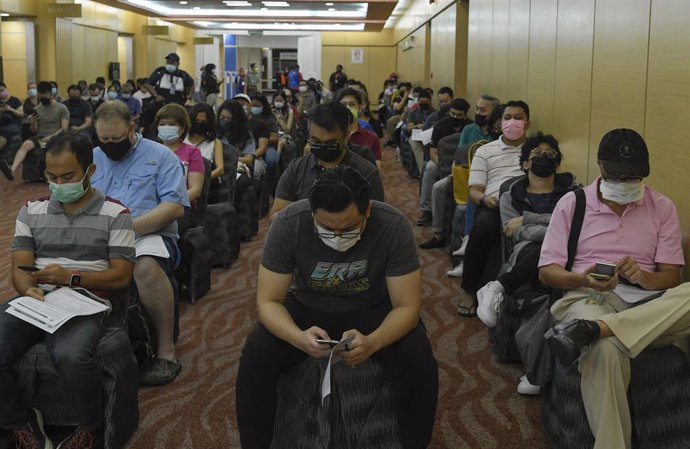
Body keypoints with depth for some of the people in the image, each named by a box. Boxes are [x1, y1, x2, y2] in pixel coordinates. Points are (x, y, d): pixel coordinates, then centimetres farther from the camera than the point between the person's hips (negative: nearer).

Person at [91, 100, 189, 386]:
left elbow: (175, 206, -8)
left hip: (148, 235, -4)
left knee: (146, 266, -38)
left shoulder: (160, 156, 4)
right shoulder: (92, 157, 17)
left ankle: (166, 350, -24)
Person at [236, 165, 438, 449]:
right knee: (255, 358, -26)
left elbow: (407, 306, -22)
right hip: (308, 307, 1)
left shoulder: (393, 226, -27)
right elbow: (268, 302, -20)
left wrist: (372, 342, -44)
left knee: (419, 363, -27)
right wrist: (299, 337, -42)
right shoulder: (287, 224, -26)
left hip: (372, 309, 0)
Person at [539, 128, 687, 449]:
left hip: (648, 307, 3)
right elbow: (547, 271, 4)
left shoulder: (662, 208, 11)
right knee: (606, 350, -40)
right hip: (589, 300, -2)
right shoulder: (571, 203, 6)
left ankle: (588, 330, -40)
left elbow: (671, 277, 6)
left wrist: (642, 276, -18)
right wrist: (582, 280, -19)